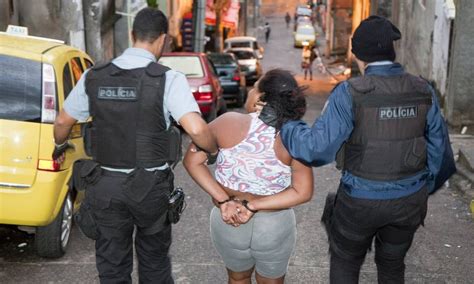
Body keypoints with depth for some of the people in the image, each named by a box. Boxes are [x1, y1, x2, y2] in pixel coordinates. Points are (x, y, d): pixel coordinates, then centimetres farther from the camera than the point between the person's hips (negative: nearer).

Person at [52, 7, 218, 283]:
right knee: (154, 260, 20)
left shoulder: (94, 77, -1)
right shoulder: (168, 79, -13)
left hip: (106, 186, 2)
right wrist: (215, 150, -4)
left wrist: (60, 146, 33)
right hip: (150, 187, -2)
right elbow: (197, 129, -25)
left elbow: (63, 122, 11)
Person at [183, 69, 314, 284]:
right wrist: (253, 207, -20)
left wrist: (223, 201, -17)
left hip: (227, 221, 1)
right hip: (275, 226, 0)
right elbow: (302, 192, -20)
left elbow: (192, 161, -14)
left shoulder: (228, 123, -16)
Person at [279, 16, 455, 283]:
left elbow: (318, 147, -22)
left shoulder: (350, 93, -20)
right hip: (408, 200, 4)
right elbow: (438, 148, 1)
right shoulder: (423, 90, -6)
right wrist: (425, 187, 19)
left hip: (362, 200, -4)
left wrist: (285, 126, -4)